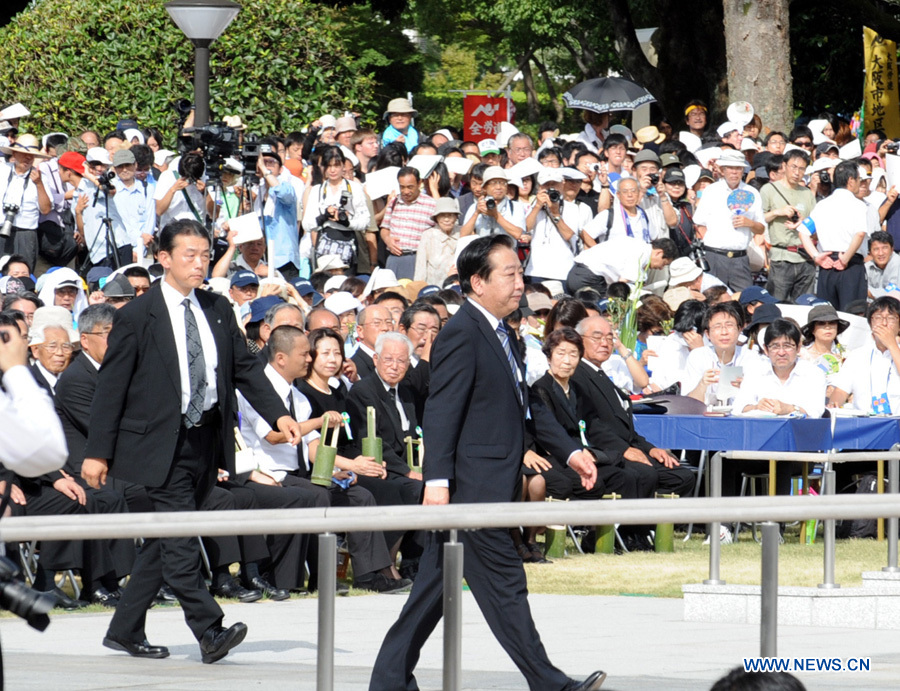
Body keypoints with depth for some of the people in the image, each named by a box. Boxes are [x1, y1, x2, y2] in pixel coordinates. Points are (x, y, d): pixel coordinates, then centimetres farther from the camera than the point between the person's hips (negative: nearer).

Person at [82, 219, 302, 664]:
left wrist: (278, 415, -3)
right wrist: (97, 452, -8)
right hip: (163, 444, -6)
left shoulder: (218, 311, 10)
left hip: (206, 440, 6)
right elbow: (111, 385, -5)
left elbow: (245, 368, 12)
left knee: (164, 541, 10)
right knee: (180, 542, -12)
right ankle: (210, 633, -14)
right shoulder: (137, 317, -6)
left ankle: (125, 631, 19)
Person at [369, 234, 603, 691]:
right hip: (471, 487, -10)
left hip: (487, 489, 10)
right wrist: (437, 479, -24)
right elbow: (441, 412, -19)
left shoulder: (500, 334, 18)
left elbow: (527, 405, 26)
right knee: (504, 583, -5)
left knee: (436, 585, 11)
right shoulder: (462, 334, -13)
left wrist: (570, 451, 20)